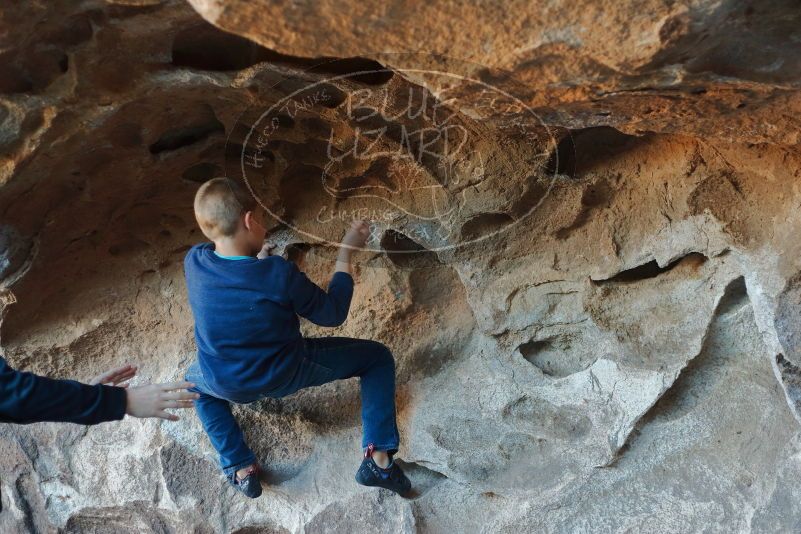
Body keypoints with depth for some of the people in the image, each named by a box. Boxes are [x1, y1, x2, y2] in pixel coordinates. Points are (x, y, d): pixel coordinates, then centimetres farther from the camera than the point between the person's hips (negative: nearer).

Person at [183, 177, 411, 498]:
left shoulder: (193, 261, -16)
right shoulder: (280, 274, -28)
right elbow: (332, 314, -13)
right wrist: (346, 253, -8)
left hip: (226, 385, 3)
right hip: (286, 376, -3)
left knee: (195, 379, 41)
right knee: (378, 357, 13)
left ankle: (240, 468, 26)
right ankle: (377, 458, 4)